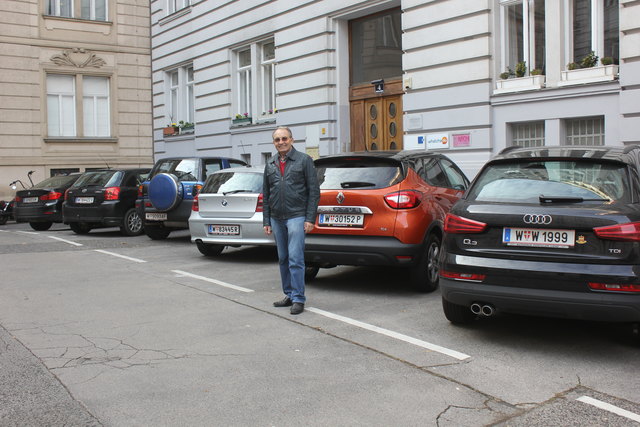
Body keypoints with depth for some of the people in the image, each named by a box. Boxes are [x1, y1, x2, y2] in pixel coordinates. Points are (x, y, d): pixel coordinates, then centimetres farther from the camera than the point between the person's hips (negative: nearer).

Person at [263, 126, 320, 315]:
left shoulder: (304, 160, -1)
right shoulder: (270, 164, 13)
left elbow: (314, 191, -4)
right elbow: (266, 195, 17)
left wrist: (310, 219, -11)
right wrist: (266, 221, 11)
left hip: (296, 217, -6)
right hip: (276, 219, 6)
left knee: (295, 259, -10)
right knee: (283, 259, 11)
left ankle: (298, 299, -5)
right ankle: (289, 295, 21)